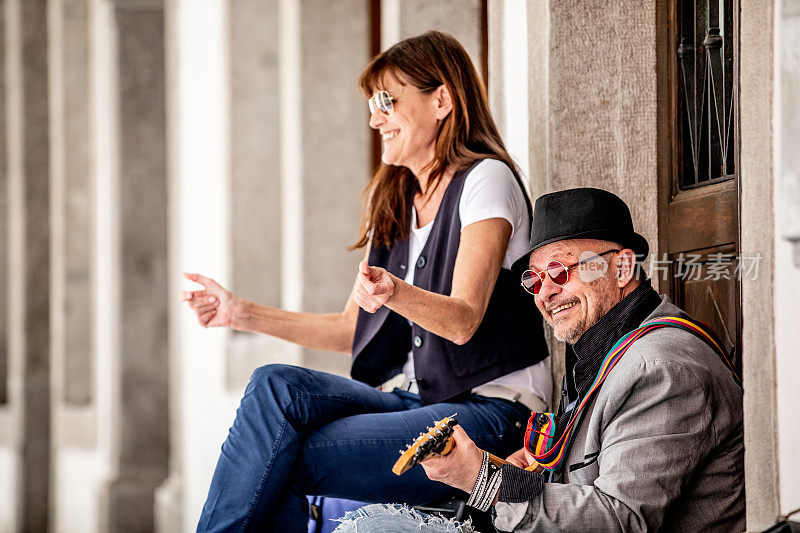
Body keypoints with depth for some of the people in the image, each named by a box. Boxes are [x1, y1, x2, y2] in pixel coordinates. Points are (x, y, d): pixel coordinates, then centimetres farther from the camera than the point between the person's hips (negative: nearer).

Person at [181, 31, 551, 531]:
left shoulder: (485, 180, -5)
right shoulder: (393, 203, 20)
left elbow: (463, 320, -18)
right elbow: (354, 329, 20)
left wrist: (395, 292, -38)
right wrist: (242, 314, 12)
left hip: (490, 414, -7)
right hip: (418, 399, 8)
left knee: (278, 462, -24)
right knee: (276, 385, -20)